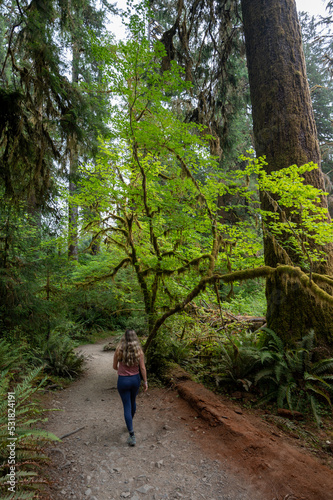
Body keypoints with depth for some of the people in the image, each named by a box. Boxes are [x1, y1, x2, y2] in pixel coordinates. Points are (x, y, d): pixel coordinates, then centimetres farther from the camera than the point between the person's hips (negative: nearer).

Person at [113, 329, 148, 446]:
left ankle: (132, 436, 5)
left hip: (123, 380, -3)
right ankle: (130, 423, 50)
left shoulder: (119, 350, -13)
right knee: (132, 402, 26)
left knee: (127, 406, 7)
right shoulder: (139, 350, -11)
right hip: (135, 379, 3)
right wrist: (145, 382, 2)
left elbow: (115, 366, -2)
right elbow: (142, 368, -9)